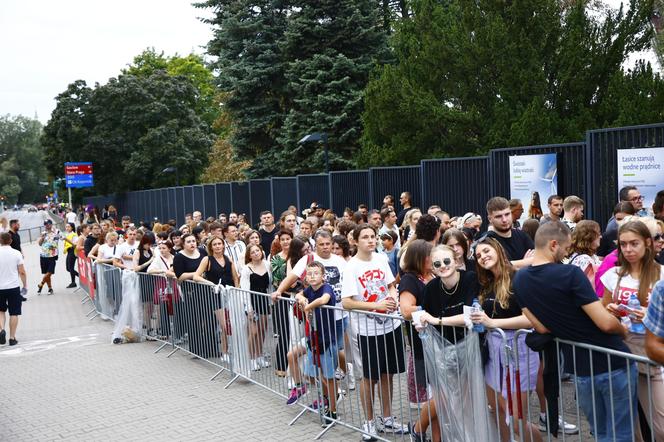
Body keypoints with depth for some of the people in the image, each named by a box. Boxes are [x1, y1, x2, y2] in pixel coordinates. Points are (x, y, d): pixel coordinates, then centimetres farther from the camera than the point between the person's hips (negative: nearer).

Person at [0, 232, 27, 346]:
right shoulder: (16, 253, -5)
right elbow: (22, 272, -6)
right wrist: (25, 286, 5)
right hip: (14, 287, -1)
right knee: (14, 313, 6)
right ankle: (12, 338, 7)